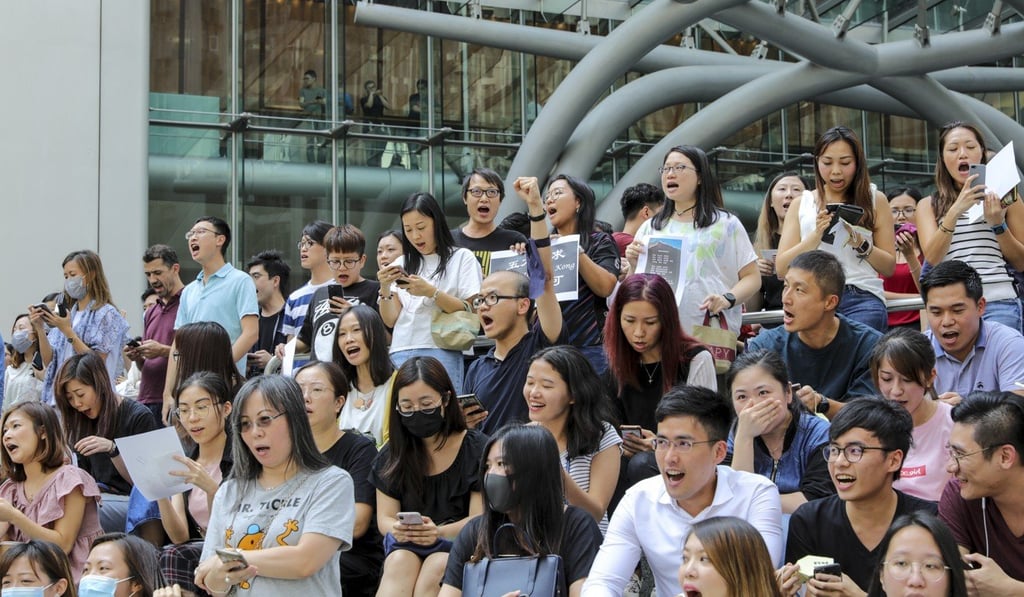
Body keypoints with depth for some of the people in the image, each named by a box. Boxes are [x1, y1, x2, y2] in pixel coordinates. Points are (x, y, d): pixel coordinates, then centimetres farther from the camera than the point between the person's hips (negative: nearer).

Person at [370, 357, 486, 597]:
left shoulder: (476, 449, 0)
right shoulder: (391, 455, 11)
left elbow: (480, 519, -6)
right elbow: (384, 517, 7)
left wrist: (439, 533, -25)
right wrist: (396, 529, -19)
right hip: (404, 547, 2)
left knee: (434, 570, -34)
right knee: (400, 562, -32)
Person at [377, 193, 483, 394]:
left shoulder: (462, 258, 6)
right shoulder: (401, 264, 17)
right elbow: (390, 320, 11)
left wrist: (431, 292, -14)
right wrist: (385, 288, -6)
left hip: (441, 353, -4)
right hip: (401, 353, 4)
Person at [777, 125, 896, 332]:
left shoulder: (874, 200, 14)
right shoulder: (801, 203, 16)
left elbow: (889, 267, 12)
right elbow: (782, 268, 6)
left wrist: (861, 243, -6)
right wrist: (816, 235, -7)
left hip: (862, 299, -1)